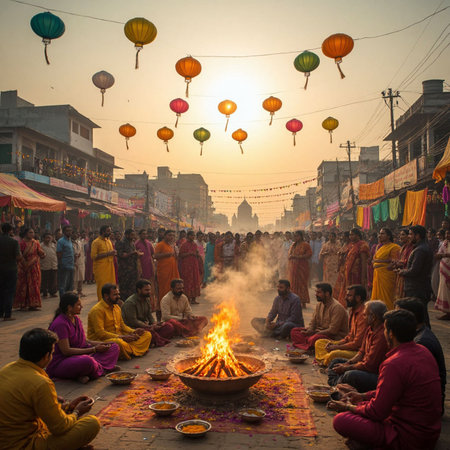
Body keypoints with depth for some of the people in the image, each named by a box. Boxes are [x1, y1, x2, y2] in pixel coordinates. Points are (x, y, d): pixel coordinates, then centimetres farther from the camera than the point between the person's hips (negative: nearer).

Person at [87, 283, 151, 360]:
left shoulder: (117, 307, 12)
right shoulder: (97, 310, -16)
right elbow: (100, 333, -23)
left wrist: (133, 331, -1)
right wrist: (121, 337, -24)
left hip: (119, 337, 9)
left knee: (147, 335, -3)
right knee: (119, 343, -42)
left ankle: (131, 350, -23)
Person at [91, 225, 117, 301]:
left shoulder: (109, 241, 17)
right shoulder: (96, 242, -7)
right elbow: (93, 256, -15)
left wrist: (113, 253, 7)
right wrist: (107, 254, -19)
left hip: (110, 268, 7)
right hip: (101, 269, -7)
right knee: (102, 288, -5)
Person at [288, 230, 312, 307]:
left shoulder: (305, 245, -5)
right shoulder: (293, 244, 15)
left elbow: (309, 254, -15)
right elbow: (289, 255, 18)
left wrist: (298, 256, -19)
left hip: (302, 267, -6)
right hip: (293, 267, 6)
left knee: (302, 283, -2)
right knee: (293, 284, 5)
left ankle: (303, 302, 4)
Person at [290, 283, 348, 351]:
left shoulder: (337, 307, -19)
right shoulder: (319, 304, 8)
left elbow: (332, 330, -23)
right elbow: (313, 322, 12)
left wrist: (315, 333, -20)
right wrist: (309, 330, -11)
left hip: (335, 336, -9)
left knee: (313, 339, -39)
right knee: (294, 331, -3)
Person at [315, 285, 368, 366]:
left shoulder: (363, 315, -21)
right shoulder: (353, 310, 11)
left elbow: (357, 343, -22)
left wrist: (337, 347, -12)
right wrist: (335, 343, 3)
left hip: (358, 351, -10)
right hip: (350, 344, 10)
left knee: (334, 354, -35)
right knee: (319, 343, 7)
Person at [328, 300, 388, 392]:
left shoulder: (381, 335, -24)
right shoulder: (370, 329, 9)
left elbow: (368, 365, -23)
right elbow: (362, 352, 16)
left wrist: (346, 368, -13)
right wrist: (348, 363, -1)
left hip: (377, 375, -11)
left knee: (350, 375, -35)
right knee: (335, 362, 13)